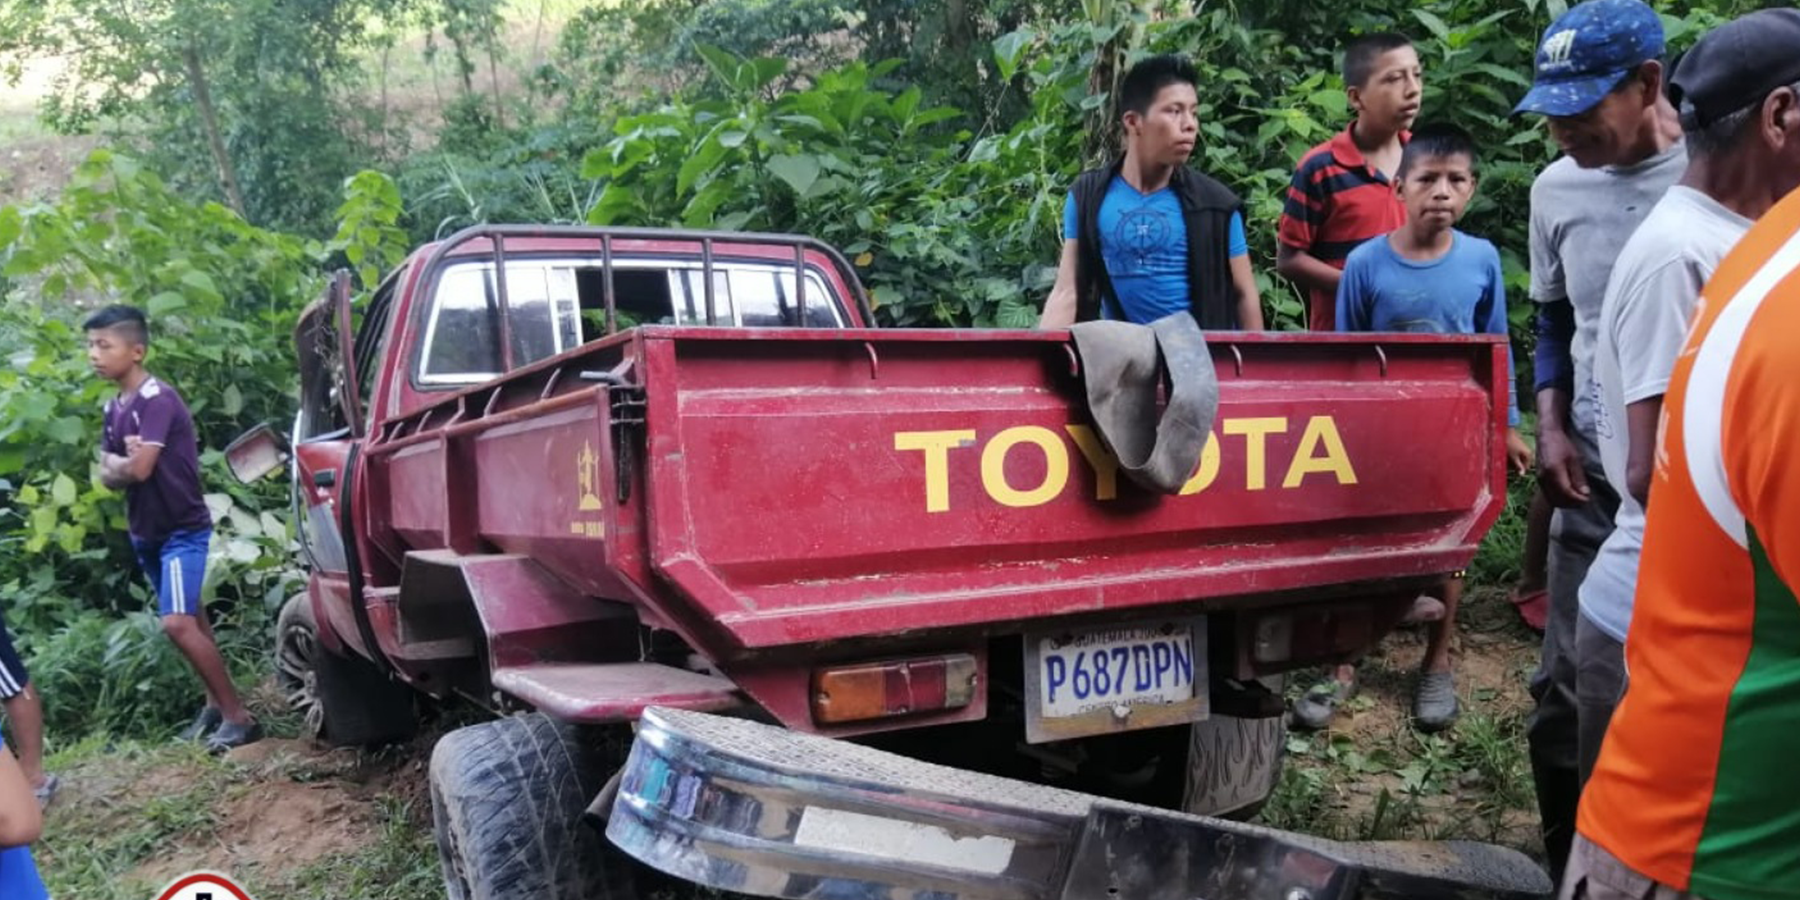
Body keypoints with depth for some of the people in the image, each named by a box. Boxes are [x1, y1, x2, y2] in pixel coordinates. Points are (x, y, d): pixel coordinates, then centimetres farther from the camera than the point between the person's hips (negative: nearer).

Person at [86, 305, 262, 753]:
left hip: (182, 530, -9)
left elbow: (139, 469, -25)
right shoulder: (114, 407, 8)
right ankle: (215, 703, 26)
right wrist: (123, 462, -16)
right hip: (146, 532, 9)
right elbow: (107, 476, 6)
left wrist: (116, 462, -4)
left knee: (178, 623, -17)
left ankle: (239, 715, -10)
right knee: (191, 621, 15)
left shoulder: (157, 399, -18)